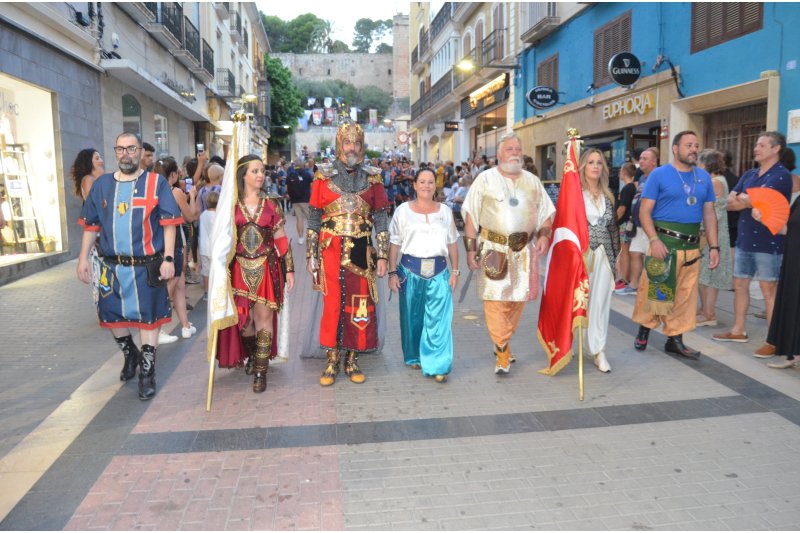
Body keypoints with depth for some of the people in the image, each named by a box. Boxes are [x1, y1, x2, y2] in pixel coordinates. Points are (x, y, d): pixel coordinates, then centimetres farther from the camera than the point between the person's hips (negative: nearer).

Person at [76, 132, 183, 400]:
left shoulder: (156, 183, -4)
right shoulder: (101, 184, 7)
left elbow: (168, 224, -7)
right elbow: (91, 225, 11)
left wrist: (168, 259, -14)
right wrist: (83, 258, 7)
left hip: (147, 266, -4)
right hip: (112, 266, 4)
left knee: (148, 317, 3)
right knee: (111, 315, 14)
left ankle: (147, 373, 16)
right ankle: (130, 355, 40)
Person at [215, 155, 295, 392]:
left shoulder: (271, 205, 4)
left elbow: (281, 240, 6)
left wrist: (289, 269, 3)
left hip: (267, 268, 0)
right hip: (239, 269, 0)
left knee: (264, 316, -1)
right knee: (242, 317, 4)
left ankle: (261, 371, 8)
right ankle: (250, 355, 34)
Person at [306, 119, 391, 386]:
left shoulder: (372, 177, 6)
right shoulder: (324, 175, 3)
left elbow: (381, 218, 5)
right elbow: (313, 219, 4)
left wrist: (382, 255, -1)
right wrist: (311, 254, 0)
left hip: (361, 251, 1)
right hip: (331, 250, -1)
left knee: (360, 304, 5)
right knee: (333, 304, 2)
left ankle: (352, 360, 19)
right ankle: (332, 361, 15)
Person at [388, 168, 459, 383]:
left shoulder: (445, 211, 11)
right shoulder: (403, 210, 4)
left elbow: (452, 244, 12)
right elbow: (394, 244, 1)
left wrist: (455, 271, 7)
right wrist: (392, 272, -4)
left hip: (439, 271, 1)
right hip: (411, 270, -1)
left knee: (438, 319, -6)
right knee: (412, 317, 10)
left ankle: (438, 366, -1)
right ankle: (414, 357, 29)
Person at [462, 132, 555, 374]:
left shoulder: (533, 181, 11)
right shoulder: (485, 179, 1)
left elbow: (547, 213, 15)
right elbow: (471, 215, -2)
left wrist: (544, 235, -4)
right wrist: (470, 248, -8)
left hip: (525, 250, 4)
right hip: (494, 249, -3)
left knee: (517, 299, 9)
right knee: (495, 300, -6)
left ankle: (503, 343, 29)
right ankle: (502, 352, 5)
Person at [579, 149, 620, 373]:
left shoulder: (608, 196, 13)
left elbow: (613, 227, 16)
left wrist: (616, 255, 13)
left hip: (603, 256, 4)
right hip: (580, 254, -4)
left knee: (600, 302, 2)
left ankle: (598, 350, 6)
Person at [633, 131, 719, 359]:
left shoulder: (704, 177, 10)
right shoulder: (659, 174, -3)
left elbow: (709, 214, 12)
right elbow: (644, 212, -7)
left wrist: (714, 246, 4)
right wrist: (654, 240, -19)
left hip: (692, 246, 5)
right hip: (664, 242, -4)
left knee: (685, 295, 8)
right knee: (654, 289, 1)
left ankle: (675, 339, 19)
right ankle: (644, 330, 21)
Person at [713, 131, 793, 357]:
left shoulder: (781, 176, -11)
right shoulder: (749, 175, 13)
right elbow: (730, 201, 5)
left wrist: (741, 199, 0)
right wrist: (748, 201, -14)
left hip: (768, 243, -8)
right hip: (745, 239, 8)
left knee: (769, 291, -4)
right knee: (739, 285, 13)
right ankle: (738, 330, 25)